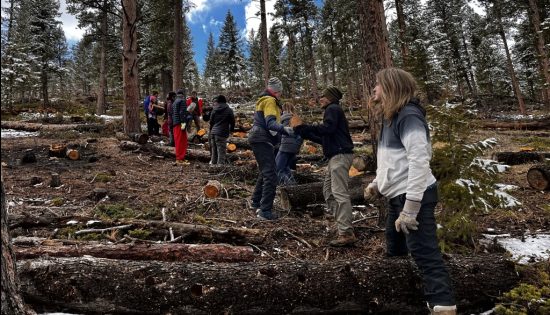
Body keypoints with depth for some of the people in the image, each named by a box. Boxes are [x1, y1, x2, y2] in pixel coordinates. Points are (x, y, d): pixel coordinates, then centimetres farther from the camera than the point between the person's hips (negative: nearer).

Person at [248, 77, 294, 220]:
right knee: (271, 176, -14)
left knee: (265, 172, 23)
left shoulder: (263, 100, 21)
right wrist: (284, 129, -41)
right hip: (263, 140, -11)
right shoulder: (270, 101, -10)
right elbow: (270, 123, -25)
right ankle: (265, 211, -18)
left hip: (259, 139, 11)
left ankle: (256, 202, 33)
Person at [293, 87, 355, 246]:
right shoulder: (333, 111, 28)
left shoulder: (332, 109, -2)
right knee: (329, 192, 12)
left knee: (340, 193, -15)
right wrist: (306, 134, 23)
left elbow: (327, 128, -21)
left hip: (340, 155, -11)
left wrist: (303, 128, -14)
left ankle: (347, 234, -16)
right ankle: (343, 227, 12)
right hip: (336, 156, 11)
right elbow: (326, 139, 26)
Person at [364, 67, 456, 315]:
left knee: (425, 254, -10)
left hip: (413, 197, -10)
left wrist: (410, 208, -27)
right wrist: (377, 183, 14)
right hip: (397, 196, 11)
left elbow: (419, 161, -25)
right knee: (394, 251, 22)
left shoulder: (408, 116, -17)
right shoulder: (391, 117, 13)